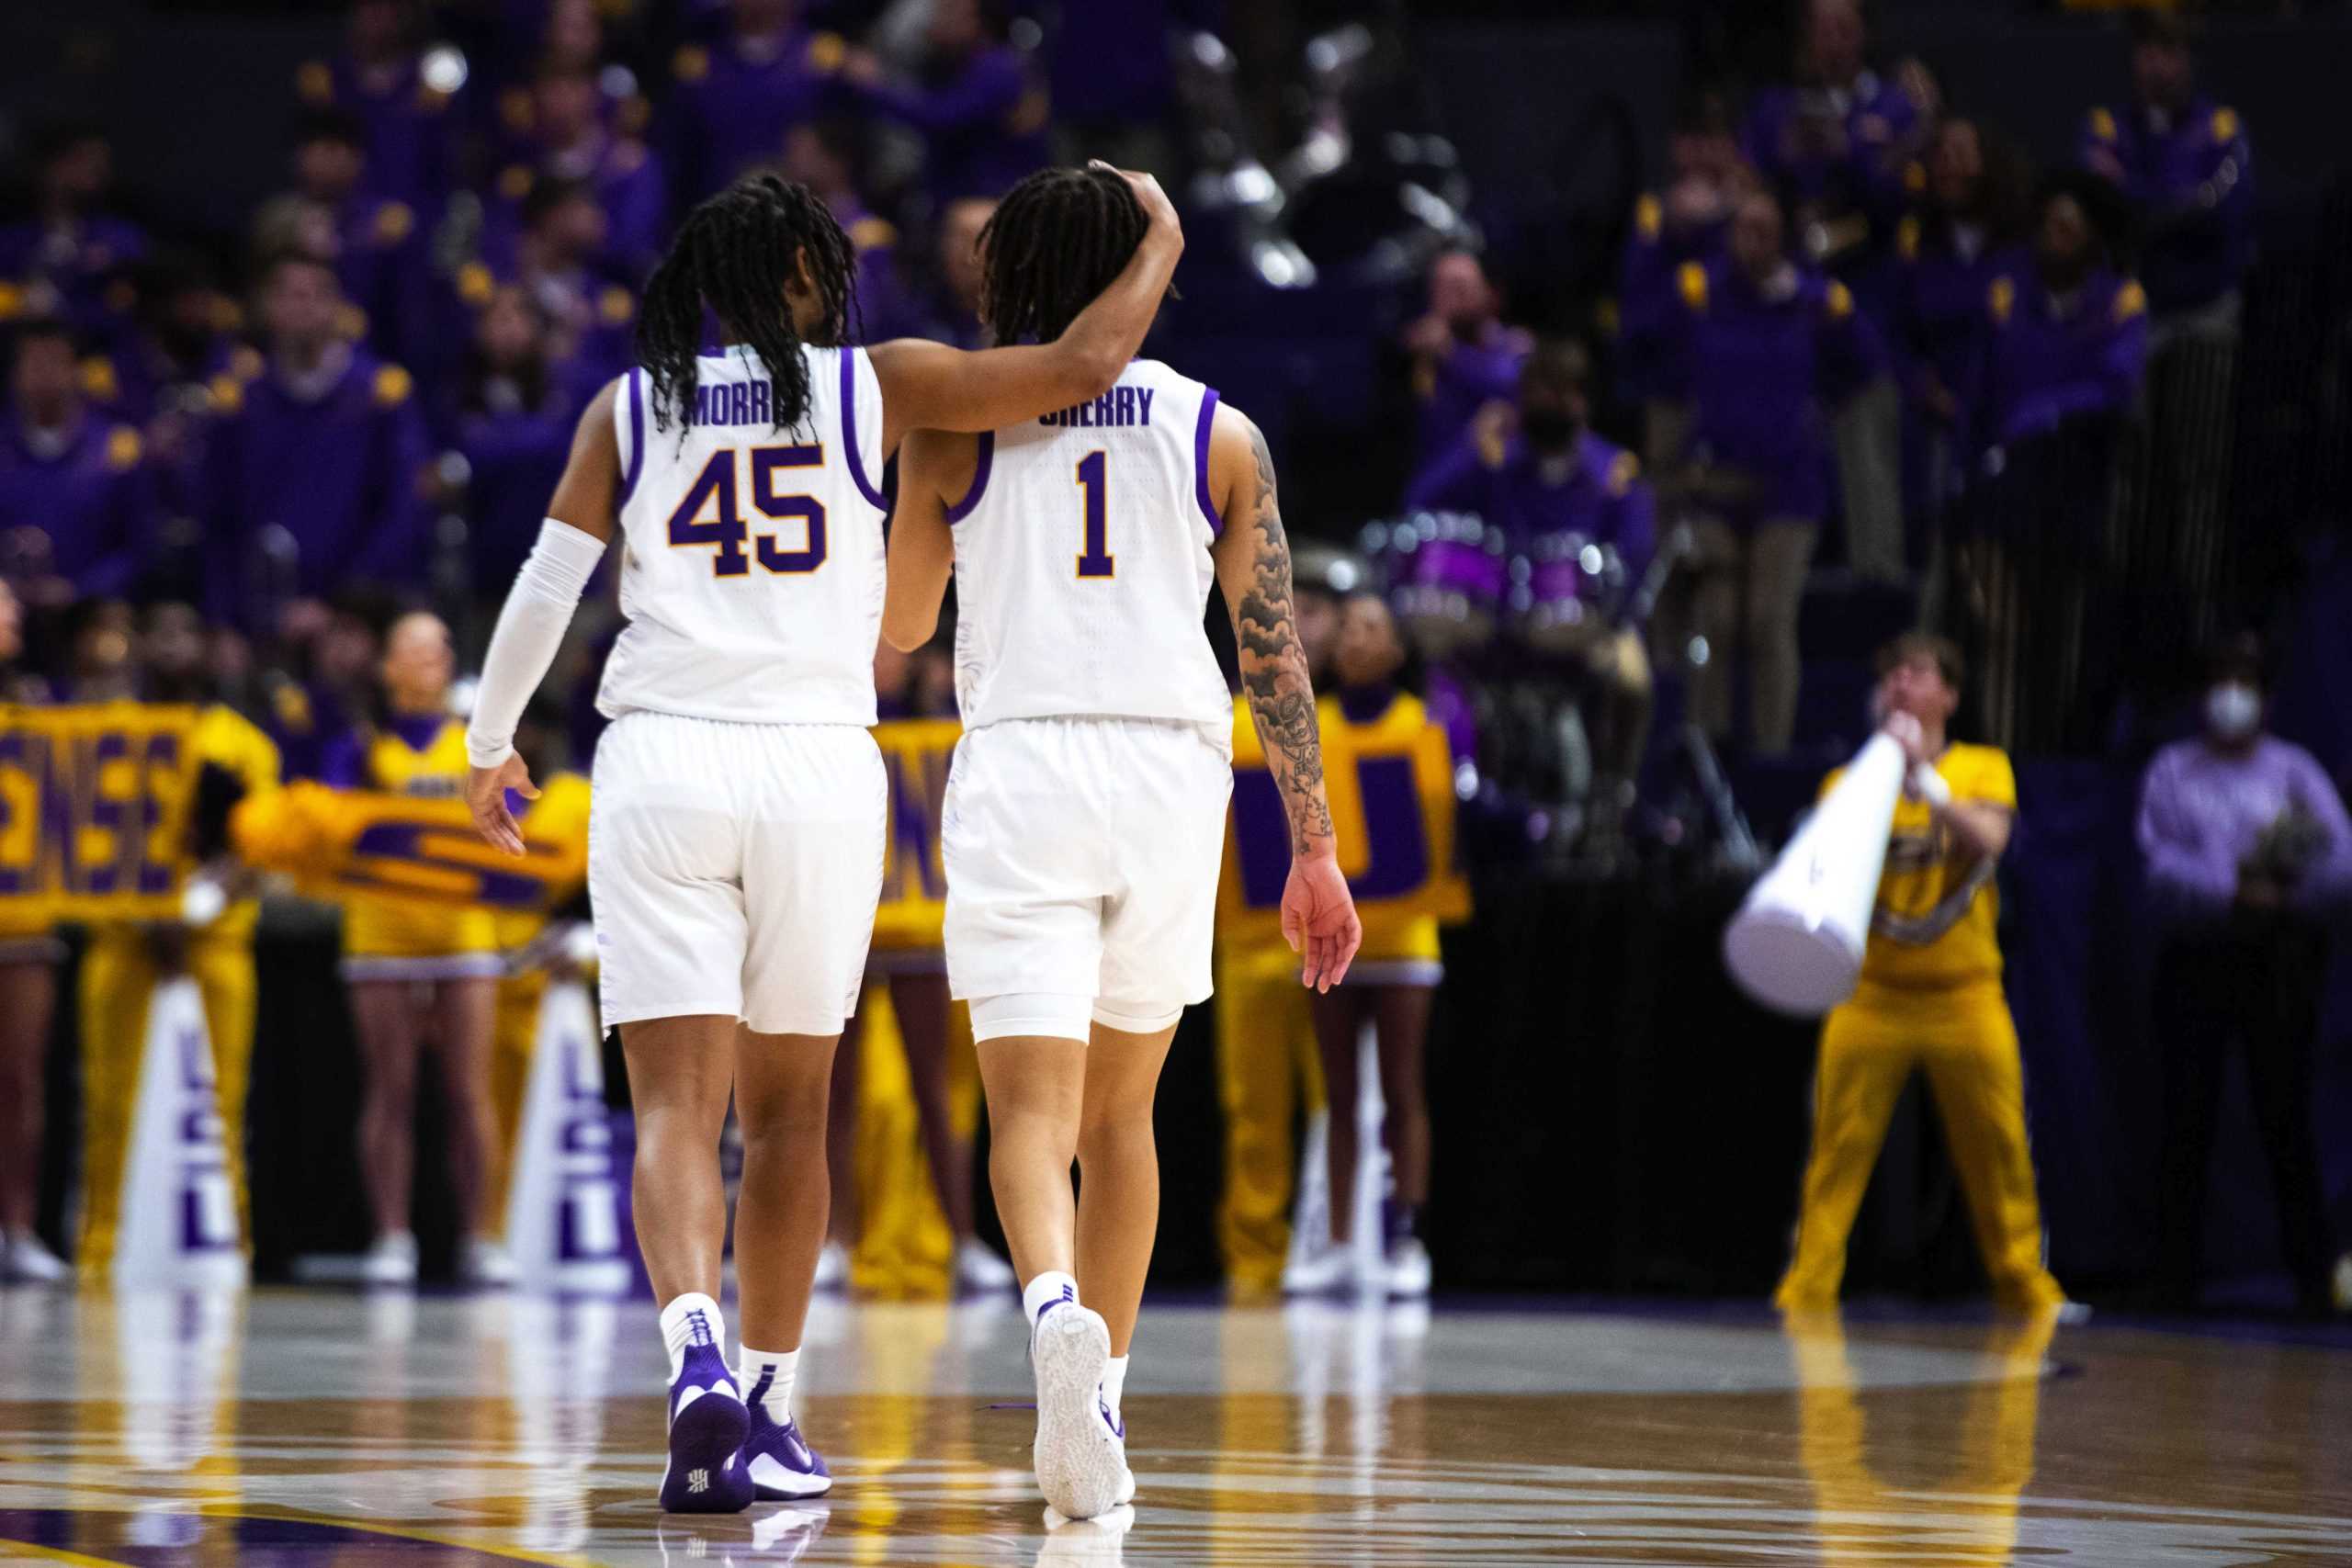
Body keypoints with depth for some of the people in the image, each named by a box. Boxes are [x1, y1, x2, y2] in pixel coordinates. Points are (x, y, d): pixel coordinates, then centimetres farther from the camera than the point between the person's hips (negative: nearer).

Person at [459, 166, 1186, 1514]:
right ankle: (769, 1412, 17)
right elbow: (1081, 368, 0)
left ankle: (698, 1357, -29)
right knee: (787, 1108, 14)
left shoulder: (631, 406, 8)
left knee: (677, 1104, -5)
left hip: (662, 761, 0)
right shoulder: (874, 386, 4)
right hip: (821, 768, 0)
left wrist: (489, 748, 22)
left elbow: (541, 594, 7)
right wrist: (1161, 244, 18)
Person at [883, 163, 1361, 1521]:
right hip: (1174, 767, 2)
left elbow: (897, 631, 16)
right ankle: (1099, 1414, 19)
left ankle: (1055, 1306, -38)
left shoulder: (955, 428, 5)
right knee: (1121, 1115, 17)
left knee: (1033, 1111, -7)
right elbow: (1274, 650, 5)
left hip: (1018, 762, -2)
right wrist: (1315, 850, 8)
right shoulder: (1219, 434, 8)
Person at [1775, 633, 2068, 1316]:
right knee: (1839, 1146, -8)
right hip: (1872, 994, 0)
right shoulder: (1849, 780, 7)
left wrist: (1923, 777, -21)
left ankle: (2027, 1289, 17)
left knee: (1999, 1149, 3)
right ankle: (1806, 1293, -7)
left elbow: (1989, 839, -14)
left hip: (1965, 995, 0)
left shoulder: (1982, 768, 6)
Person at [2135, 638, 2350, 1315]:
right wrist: (2236, 891, -15)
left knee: (2284, 1116, -5)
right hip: (2196, 960, 1)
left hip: (2278, 960, -1)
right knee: (2188, 1119, 0)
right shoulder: (2172, 771, 9)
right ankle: (2176, 1276, 4)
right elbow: (2161, 862, -4)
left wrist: (2278, 889, -18)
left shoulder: (2292, 770, 8)